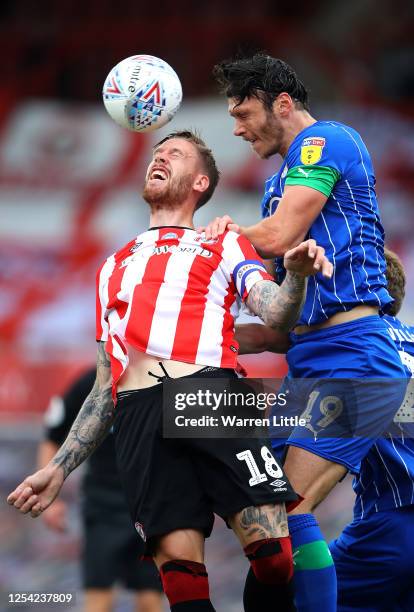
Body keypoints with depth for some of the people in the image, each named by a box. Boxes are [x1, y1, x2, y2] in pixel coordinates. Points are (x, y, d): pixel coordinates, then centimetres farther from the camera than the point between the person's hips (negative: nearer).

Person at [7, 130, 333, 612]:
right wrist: (59, 468, 23)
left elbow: (276, 313, 5)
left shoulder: (224, 246, 24)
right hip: (137, 413, 2)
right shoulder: (114, 267, 33)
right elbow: (104, 386, 32)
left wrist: (296, 275, -17)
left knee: (274, 557, -19)